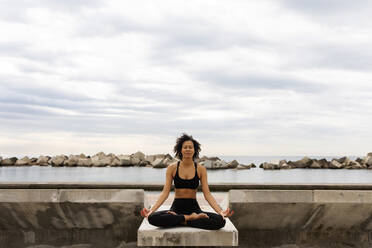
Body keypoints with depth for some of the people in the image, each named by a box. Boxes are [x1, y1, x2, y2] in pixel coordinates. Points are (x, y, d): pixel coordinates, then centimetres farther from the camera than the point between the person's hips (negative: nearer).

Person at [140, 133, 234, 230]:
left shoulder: (201, 169, 2)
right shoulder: (172, 168, 2)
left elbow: (207, 194, -2)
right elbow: (165, 192, -3)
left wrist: (220, 211, -17)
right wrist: (152, 210, -17)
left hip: (194, 208, 0)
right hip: (177, 208, 0)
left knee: (220, 220, -29)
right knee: (152, 218, -31)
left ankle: (183, 221, -14)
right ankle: (191, 218, -16)